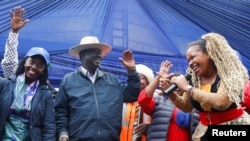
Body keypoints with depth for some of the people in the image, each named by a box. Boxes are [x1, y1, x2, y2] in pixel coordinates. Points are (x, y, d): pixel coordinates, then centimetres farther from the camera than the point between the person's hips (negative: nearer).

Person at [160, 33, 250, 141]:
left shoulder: (230, 73, -15)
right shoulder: (193, 79, 0)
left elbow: (221, 102, -30)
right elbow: (186, 107, 10)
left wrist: (187, 88, -25)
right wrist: (170, 92, -7)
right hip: (205, 131, 5)